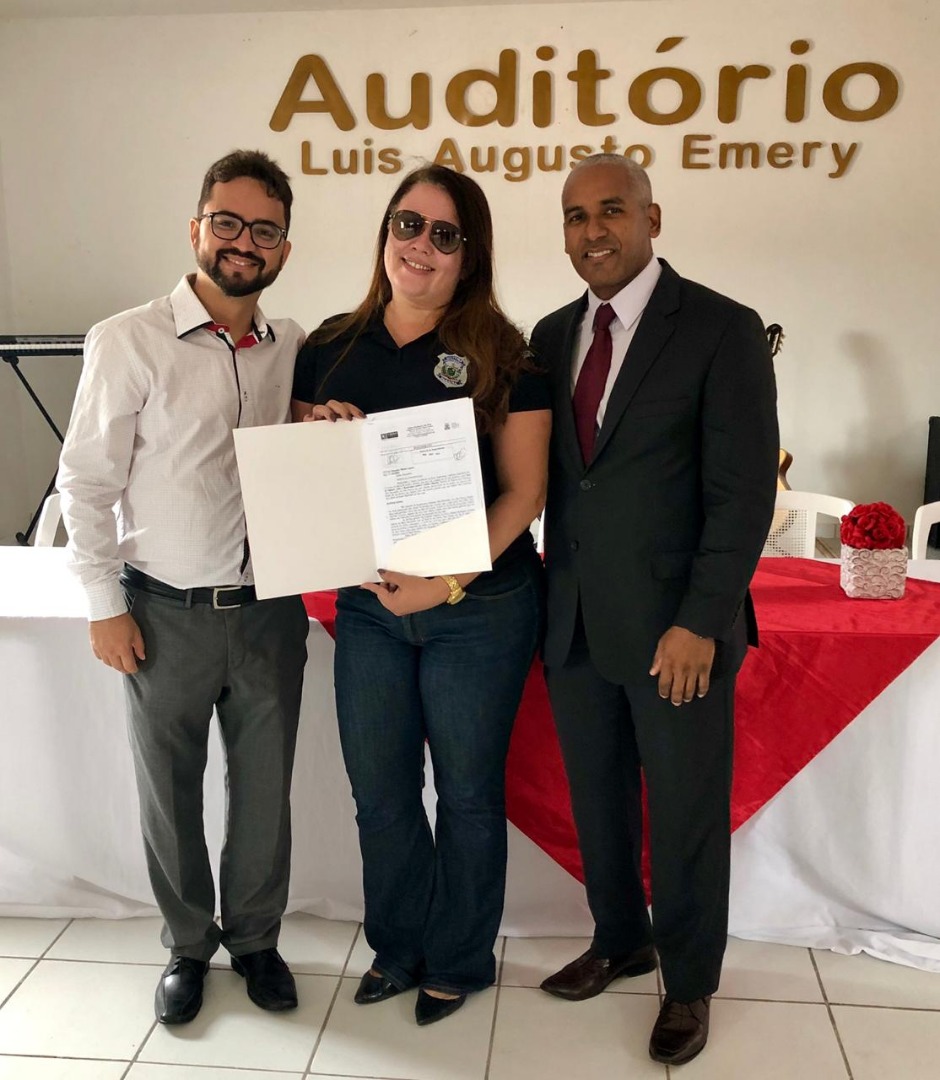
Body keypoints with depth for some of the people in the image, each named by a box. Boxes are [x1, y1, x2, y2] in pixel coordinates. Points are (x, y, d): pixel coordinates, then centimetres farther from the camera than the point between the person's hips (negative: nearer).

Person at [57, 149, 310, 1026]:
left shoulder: (295, 348, 3)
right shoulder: (128, 342, -8)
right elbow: (86, 483, -5)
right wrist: (106, 606, -6)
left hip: (270, 611, 3)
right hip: (167, 615, -2)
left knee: (264, 789, 14)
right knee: (170, 792, 14)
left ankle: (254, 939, 38)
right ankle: (186, 945, 38)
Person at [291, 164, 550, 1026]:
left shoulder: (502, 358, -7)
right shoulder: (329, 349, 4)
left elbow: (523, 491, -10)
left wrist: (448, 583, -20)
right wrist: (319, 434, -11)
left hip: (479, 608, -3)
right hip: (366, 603, 4)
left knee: (467, 791, 12)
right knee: (379, 791, 15)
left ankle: (459, 961, 36)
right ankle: (399, 947, 40)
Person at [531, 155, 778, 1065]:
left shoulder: (722, 329, -8)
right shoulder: (551, 335, 9)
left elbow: (743, 491, -12)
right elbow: (547, 473, 10)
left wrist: (700, 623, -16)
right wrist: (546, 596, 2)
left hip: (675, 628, -5)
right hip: (575, 622, 5)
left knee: (687, 815, 11)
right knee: (597, 800, 18)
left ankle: (689, 981, 33)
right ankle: (619, 939, 42)